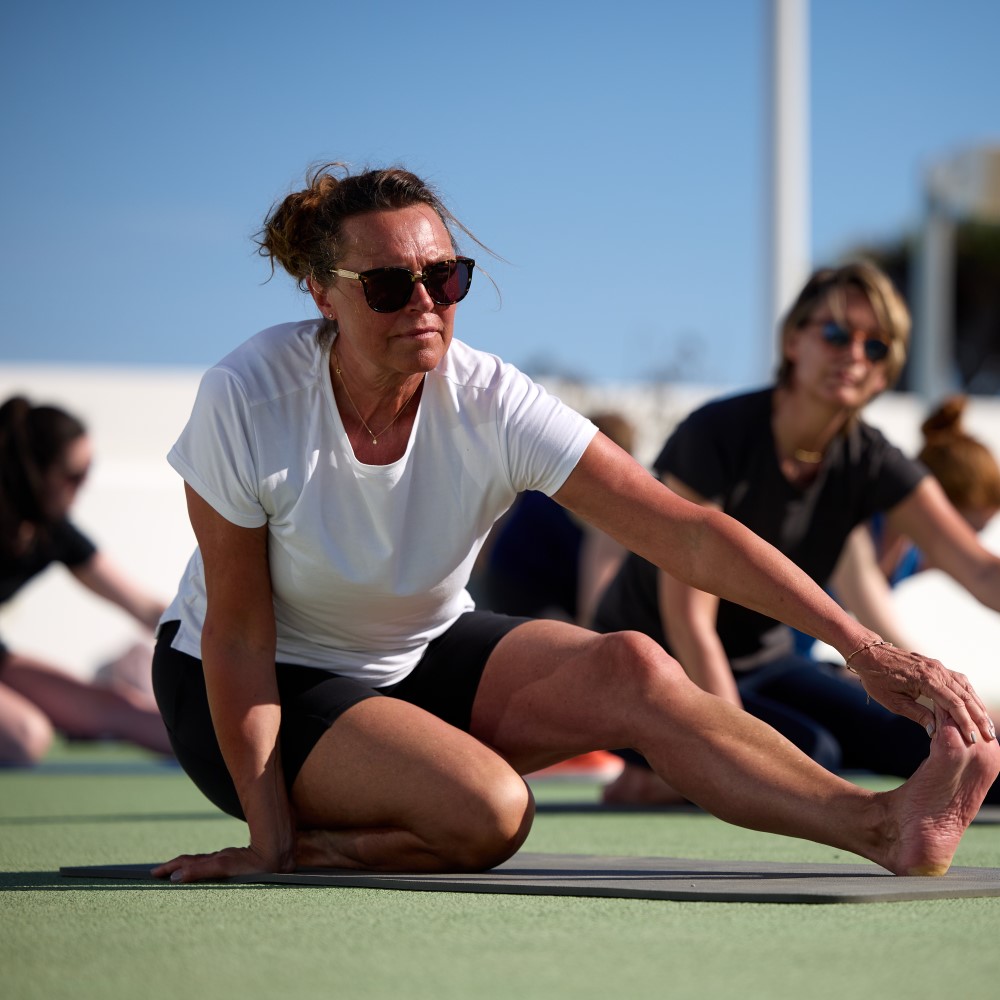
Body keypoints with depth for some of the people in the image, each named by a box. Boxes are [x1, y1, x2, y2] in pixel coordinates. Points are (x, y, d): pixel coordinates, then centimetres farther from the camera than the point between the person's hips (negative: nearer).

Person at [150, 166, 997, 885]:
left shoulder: (490, 404, -20)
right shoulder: (247, 401, -26)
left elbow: (688, 535, -24)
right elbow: (237, 631, -20)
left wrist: (864, 647, -33)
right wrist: (270, 845, -19)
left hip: (423, 657, 4)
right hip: (267, 686, -4)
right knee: (485, 811, -36)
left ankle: (883, 825, -27)